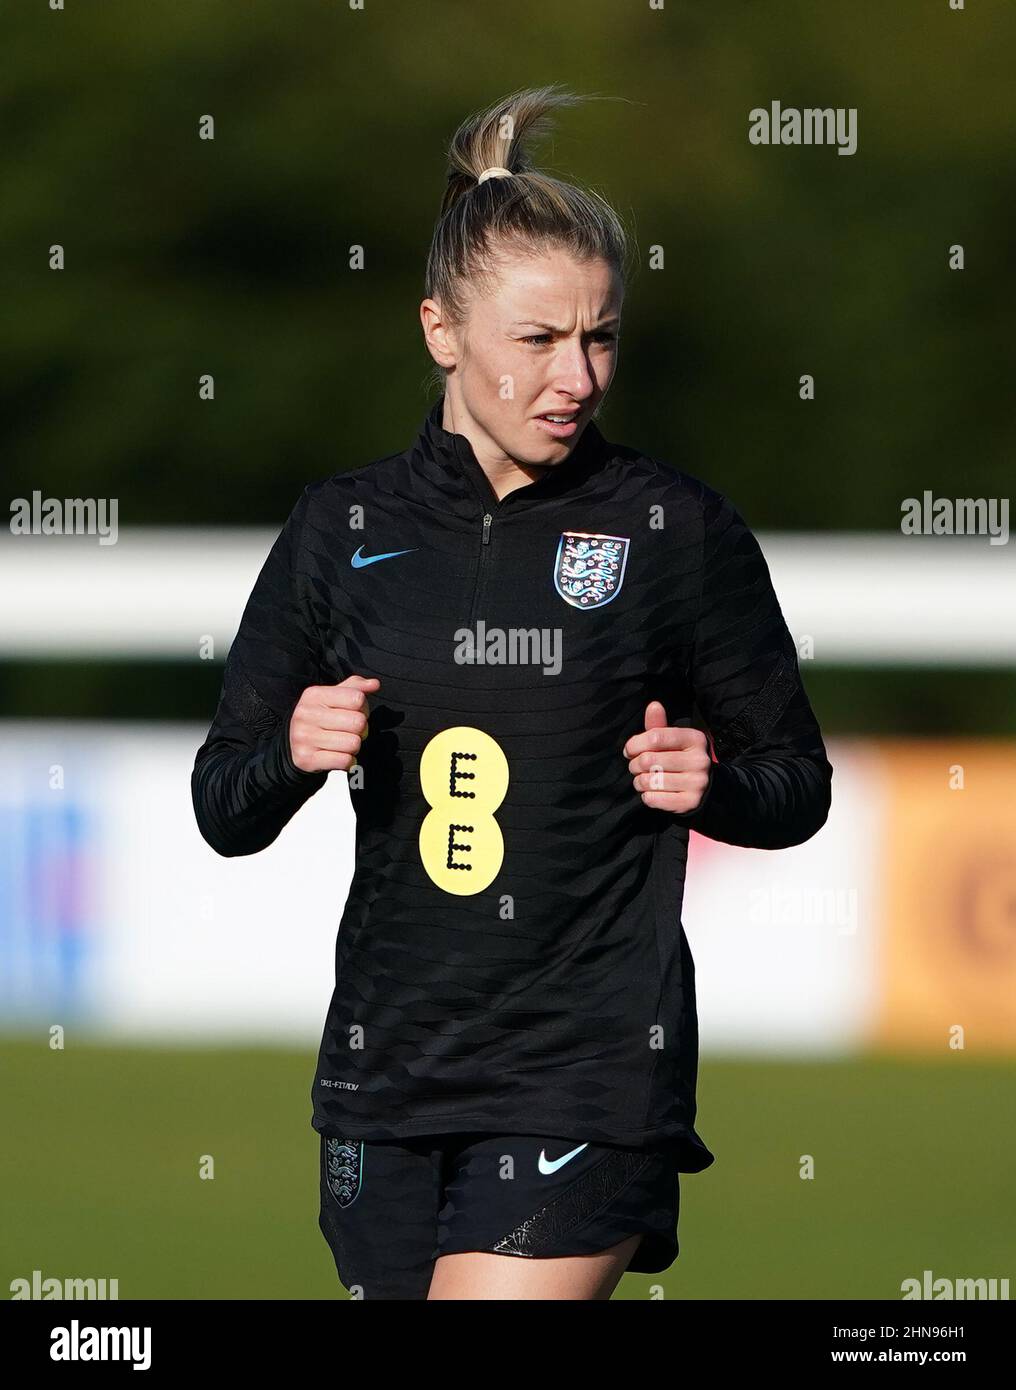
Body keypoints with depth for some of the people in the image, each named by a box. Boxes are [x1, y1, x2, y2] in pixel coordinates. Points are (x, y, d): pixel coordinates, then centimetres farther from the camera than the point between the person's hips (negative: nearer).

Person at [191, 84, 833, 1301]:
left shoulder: (677, 529, -1)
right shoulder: (345, 528, 6)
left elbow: (798, 788, 8)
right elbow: (224, 812, 11)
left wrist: (710, 784, -13)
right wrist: (293, 757, -10)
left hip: (588, 1073, -4)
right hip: (388, 1055, 4)